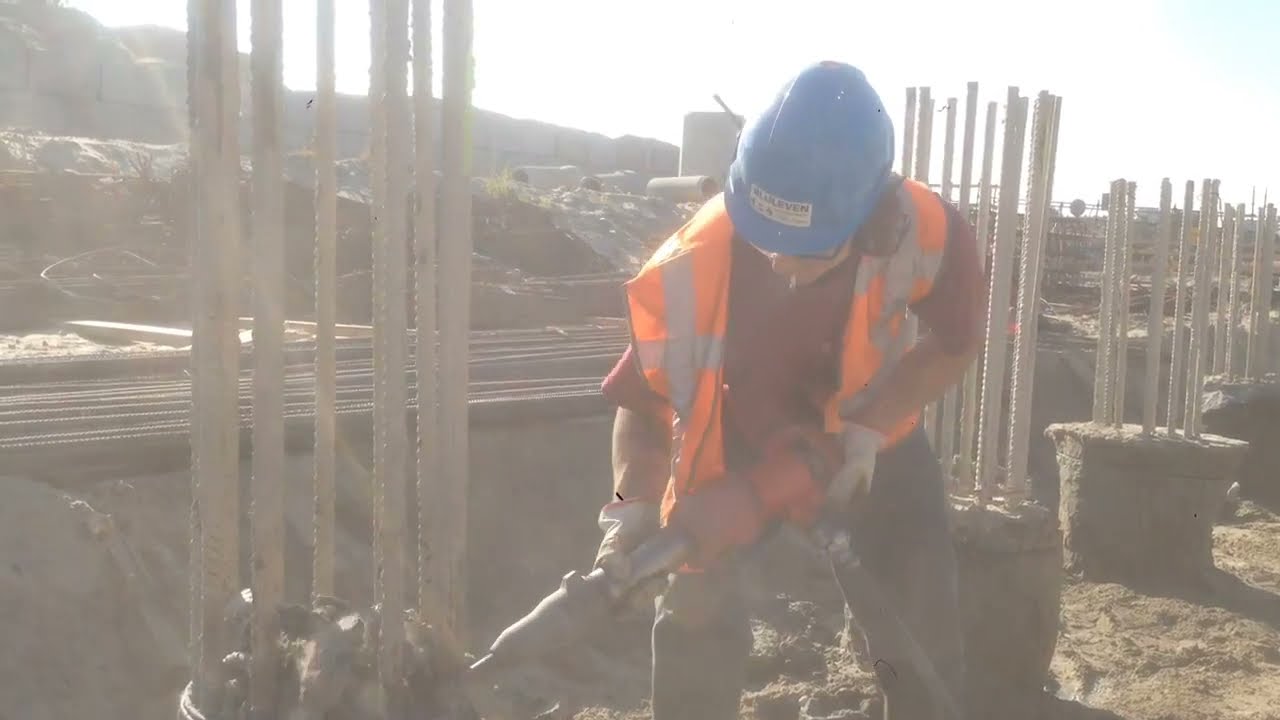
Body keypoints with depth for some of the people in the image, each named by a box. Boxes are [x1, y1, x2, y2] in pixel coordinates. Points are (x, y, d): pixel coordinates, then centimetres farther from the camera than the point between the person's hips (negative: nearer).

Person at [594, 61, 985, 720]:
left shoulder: (926, 233, -35)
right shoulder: (689, 270, -36)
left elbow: (956, 344, -15)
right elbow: (644, 400, -21)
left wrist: (871, 429, -27)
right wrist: (634, 504, -36)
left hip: (869, 431, 1)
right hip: (734, 441, 0)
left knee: (922, 633, 4)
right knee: (696, 620, -3)